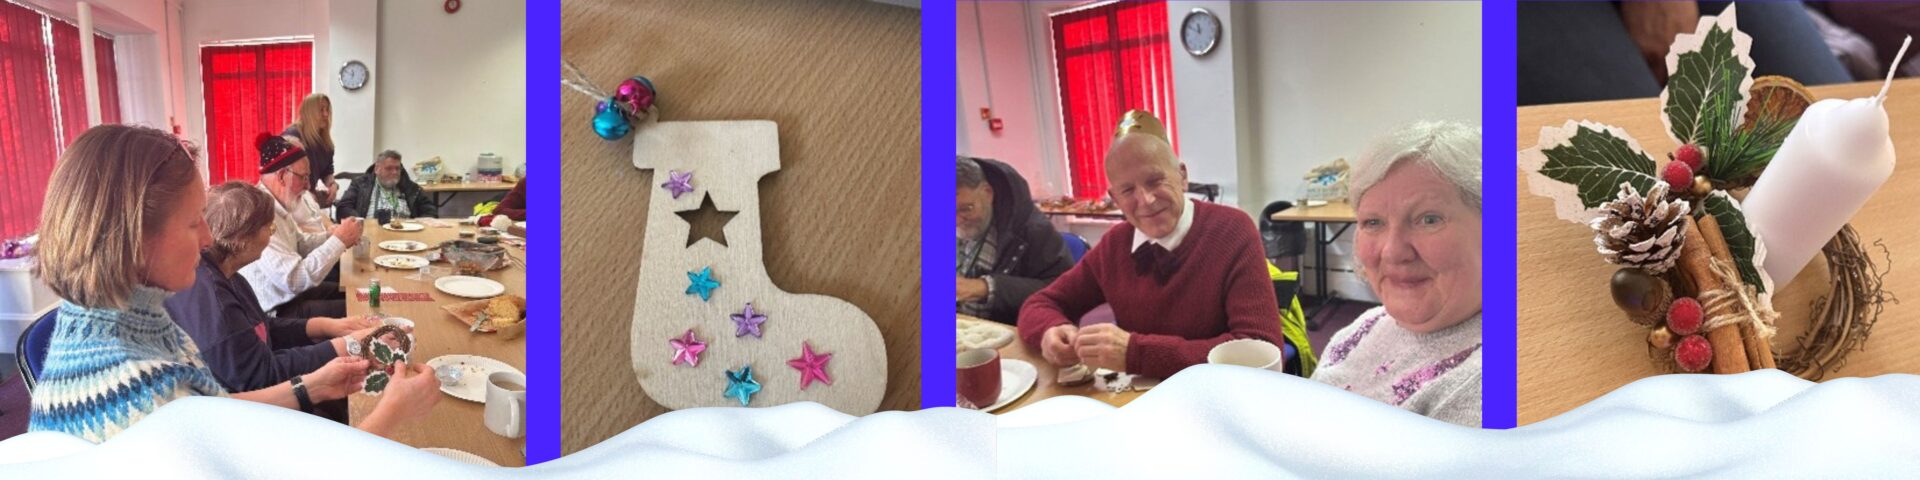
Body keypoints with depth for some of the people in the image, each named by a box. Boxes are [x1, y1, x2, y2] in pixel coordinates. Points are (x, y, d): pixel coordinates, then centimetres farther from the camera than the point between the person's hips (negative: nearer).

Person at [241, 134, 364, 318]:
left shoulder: (277, 205, 3)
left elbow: (299, 243, 18)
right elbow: (297, 278, -32)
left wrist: (331, 236, -2)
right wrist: (339, 241, -23)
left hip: (288, 294, 10)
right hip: (277, 313, -10)